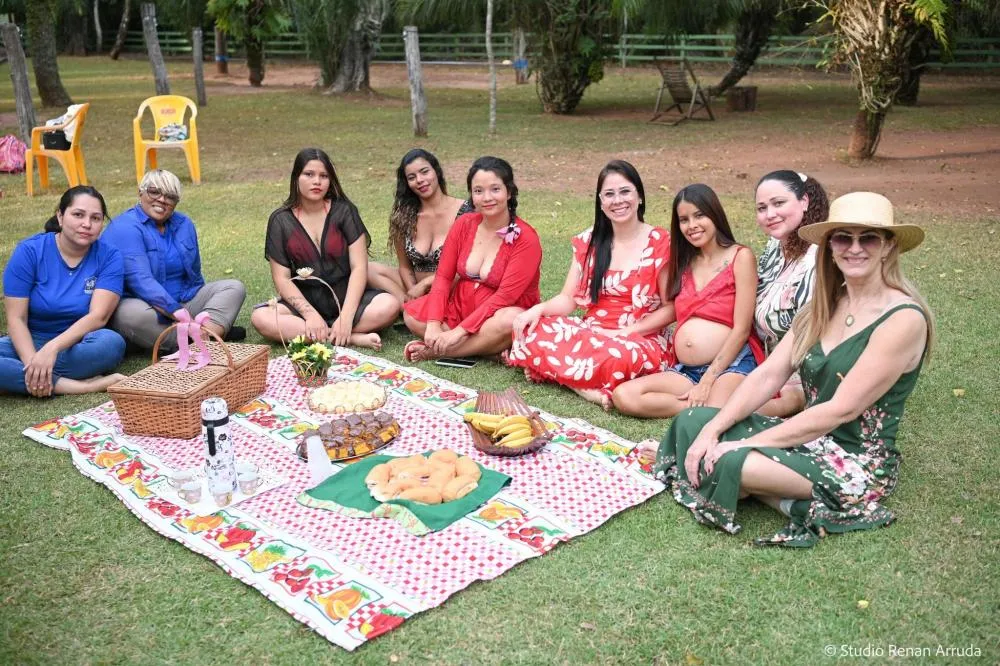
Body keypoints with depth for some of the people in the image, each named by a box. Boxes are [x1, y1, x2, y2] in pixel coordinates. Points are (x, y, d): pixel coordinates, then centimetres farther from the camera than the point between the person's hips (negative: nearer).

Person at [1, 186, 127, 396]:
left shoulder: (109, 256, -7)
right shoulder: (29, 251, -7)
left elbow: (98, 316, -17)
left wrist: (52, 348, -33)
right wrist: (31, 361, -28)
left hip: (79, 344, 0)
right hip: (30, 342, 0)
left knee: (112, 343, -34)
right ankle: (82, 385, -31)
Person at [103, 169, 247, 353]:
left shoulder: (184, 224, 9)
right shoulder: (125, 228, -14)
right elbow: (141, 281, -26)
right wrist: (182, 315, -32)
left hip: (186, 301, 7)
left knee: (234, 287, -7)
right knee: (133, 315, -39)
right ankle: (218, 331, -32)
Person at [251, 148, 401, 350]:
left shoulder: (344, 211, 0)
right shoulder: (280, 220, 2)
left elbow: (359, 267, -7)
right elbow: (282, 278, -3)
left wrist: (346, 317, -20)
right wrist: (310, 314, -19)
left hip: (347, 297, -1)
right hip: (305, 302, 1)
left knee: (389, 305, -29)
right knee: (260, 318, -30)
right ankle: (354, 338, -30)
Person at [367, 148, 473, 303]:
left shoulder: (464, 210, -6)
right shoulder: (403, 216, 5)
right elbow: (405, 267, 10)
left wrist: (424, 284, -11)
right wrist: (412, 292, -10)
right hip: (416, 290, 6)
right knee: (369, 269, -15)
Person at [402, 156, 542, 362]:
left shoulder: (526, 239, -16)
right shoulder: (464, 224, 0)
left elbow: (504, 296, -22)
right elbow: (443, 276, -2)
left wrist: (459, 331, -27)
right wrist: (434, 325, -17)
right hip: (461, 305, 5)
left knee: (508, 322, -38)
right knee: (412, 313, -17)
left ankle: (437, 351, -22)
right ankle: (488, 346, -21)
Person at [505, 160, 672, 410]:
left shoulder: (660, 242, -4)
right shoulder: (589, 242, 8)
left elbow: (671, 308, -4)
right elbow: (569, 298, 6)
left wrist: (625, 332, -15)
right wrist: (538, 309, -15)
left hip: (641, 339, -4)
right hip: (591, 331, 4)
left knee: (621, 355, -41)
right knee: (531, 332, -22)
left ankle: (554, 370, -17)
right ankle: (588, 388, -22)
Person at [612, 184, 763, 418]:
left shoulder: (740, 257, 1)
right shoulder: (684, 262, 19)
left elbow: (742, 329, -6)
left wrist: (706, 382, -11)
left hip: (732, 364, -7)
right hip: (685, 370, 7)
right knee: (623, 396, -20)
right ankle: (704, 406, -15)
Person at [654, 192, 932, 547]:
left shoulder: (904, 319, -18)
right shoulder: (824, 305, 6)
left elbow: (842, 409, -22)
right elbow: (769, 374, 0)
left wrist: (748, 443, -22)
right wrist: (712, 429, -14)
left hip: (857, 462, -7)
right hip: (809, 435, 8)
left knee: (725, 461, -28)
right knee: (692, 421, -3)